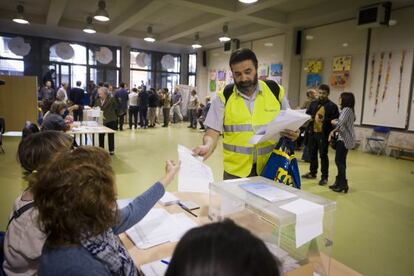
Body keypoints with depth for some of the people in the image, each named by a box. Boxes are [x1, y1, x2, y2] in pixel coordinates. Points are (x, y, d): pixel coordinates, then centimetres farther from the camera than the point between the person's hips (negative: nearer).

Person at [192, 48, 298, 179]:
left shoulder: (275, 91, 0)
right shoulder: (224, 96, -4)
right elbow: (213, 131, -5)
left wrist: (292, 133, -13)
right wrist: (208, 146, -26)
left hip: (270, 169, 1)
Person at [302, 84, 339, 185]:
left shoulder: (332, 106, -5)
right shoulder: (313, 103, 11)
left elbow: (336, 119, -9)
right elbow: (307, 114, 20)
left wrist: (325, 120, -21)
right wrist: (311, 118, -1)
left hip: (323, 134, -5)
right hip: (312, 132, 6)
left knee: (323, 155, -1)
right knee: (312, 153, 14)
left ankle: (324, 177, 9)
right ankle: (312, 173, 29)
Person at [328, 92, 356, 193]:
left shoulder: (346, 109, -13)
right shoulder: (348, 110, 18)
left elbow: (340, 123, -24)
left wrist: (333, 121, -4)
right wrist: (333, 131, 3)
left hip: (344, 139, -10)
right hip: (345, 138, 10)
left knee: (339, 161, -8)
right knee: (341, 161, 12)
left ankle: (343, 184, -4)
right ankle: (339, 182, 18)